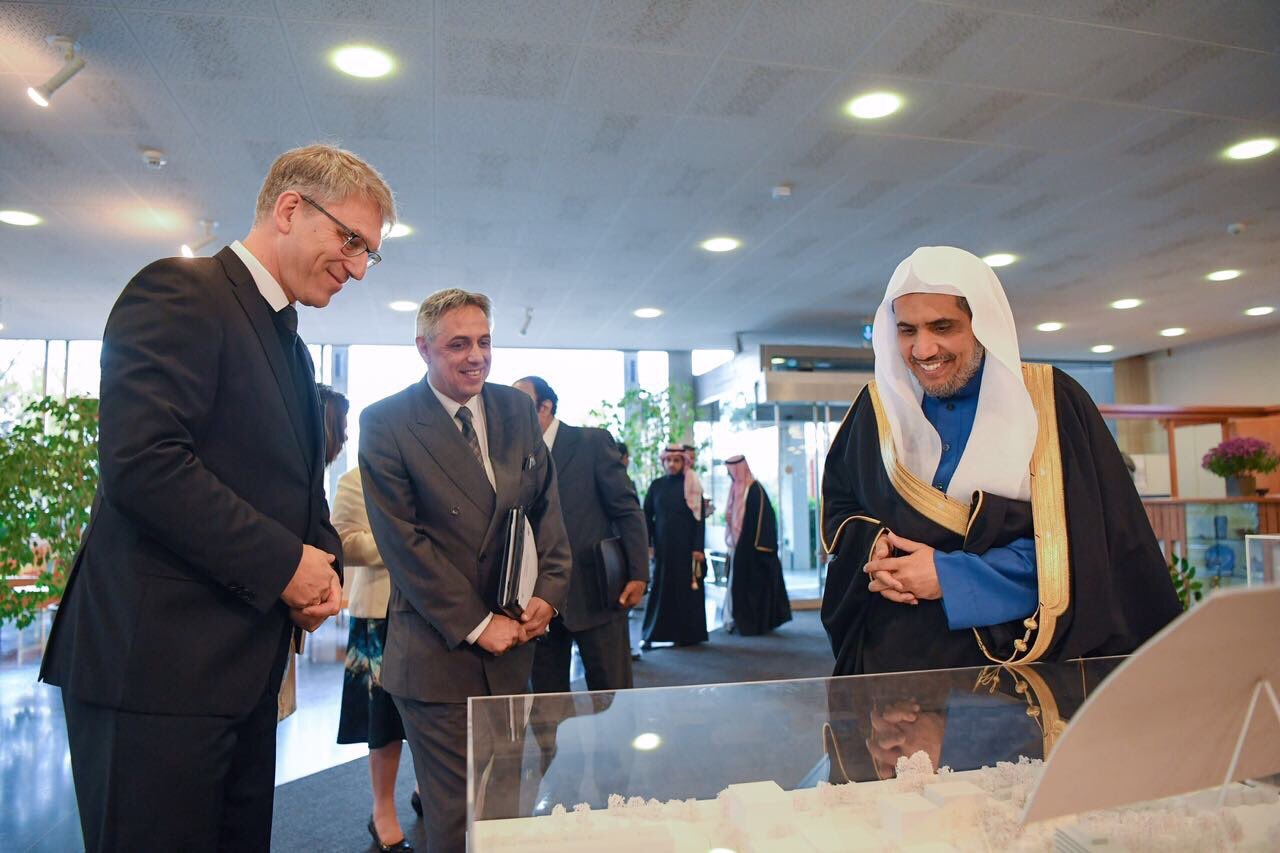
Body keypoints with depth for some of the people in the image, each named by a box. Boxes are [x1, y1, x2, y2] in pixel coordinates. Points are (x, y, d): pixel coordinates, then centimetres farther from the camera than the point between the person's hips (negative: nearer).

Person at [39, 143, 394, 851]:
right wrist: (282, 562, -16)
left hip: (244, 666, 9)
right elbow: (143, 461, -22)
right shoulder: (180, 291, -9)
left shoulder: (291, 347, 19)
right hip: (155, 660, -9)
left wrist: (324, 566, 3)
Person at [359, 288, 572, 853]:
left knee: (507, 807, 17)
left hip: (512, 644, 5)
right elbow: (402, 541, -12)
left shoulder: (517, 410, 6)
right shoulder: (385, 423, -8)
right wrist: (476, 625, -14)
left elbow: (546, 506, 9)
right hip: (439, 653, -4)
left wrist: (547, 593, -5)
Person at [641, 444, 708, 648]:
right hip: (662, 545, 2)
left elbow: (699, 518, -4)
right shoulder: (656, 485, 6)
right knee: (660, 588, 2)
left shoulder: (692, 487, -1)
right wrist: (647, 543, -2)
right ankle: (650, 634, 5)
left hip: (685, 546, -2)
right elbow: (647, 515, 5)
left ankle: (685, 634, 11)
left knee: (685, 587, 2)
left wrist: (698, 547, -11)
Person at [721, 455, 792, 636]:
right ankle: (740, 620, 16)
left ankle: (753, 623, 5)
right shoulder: (737, 489, 11)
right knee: (738, 583, 10)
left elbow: (761, 518, -17)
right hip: (738, 547, 8)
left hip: (751, 547, -8)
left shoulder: (755, 490, -13)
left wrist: (757, 546, -20)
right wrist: (731, 542, 16)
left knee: (753, 583, -2)